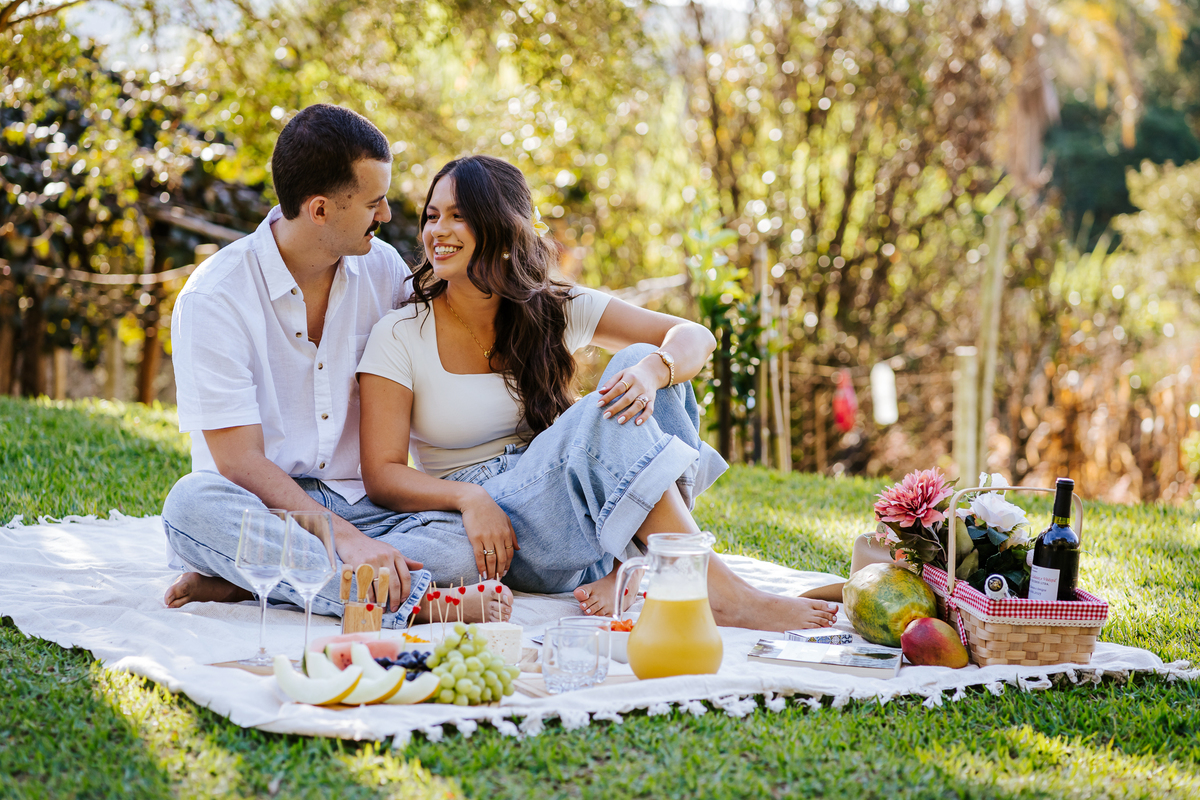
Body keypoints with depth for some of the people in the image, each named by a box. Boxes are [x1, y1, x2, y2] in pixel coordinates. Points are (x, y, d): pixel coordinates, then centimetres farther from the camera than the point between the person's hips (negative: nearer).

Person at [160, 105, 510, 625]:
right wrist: (342, 538, -29)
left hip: (360, 503, 3)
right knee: (192, 502, -36)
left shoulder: (382, 268, 5)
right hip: (262, 508, -3)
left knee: (462, 542, -26)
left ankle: (238, 583, -24)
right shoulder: (215, 298, -11)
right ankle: (413, 599, -41)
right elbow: (239, 461, -17)